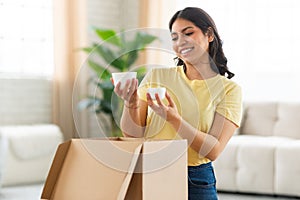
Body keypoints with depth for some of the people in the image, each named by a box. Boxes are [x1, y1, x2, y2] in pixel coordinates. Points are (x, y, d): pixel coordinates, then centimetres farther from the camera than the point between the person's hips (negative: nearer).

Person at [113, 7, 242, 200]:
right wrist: (131, 104, -19)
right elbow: (133, 134, 0)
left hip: (196, 182, -2)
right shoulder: (156, 76, 4)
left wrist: (173, 119, -24)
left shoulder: (229, 89, -2)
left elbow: (213, 151, -12)